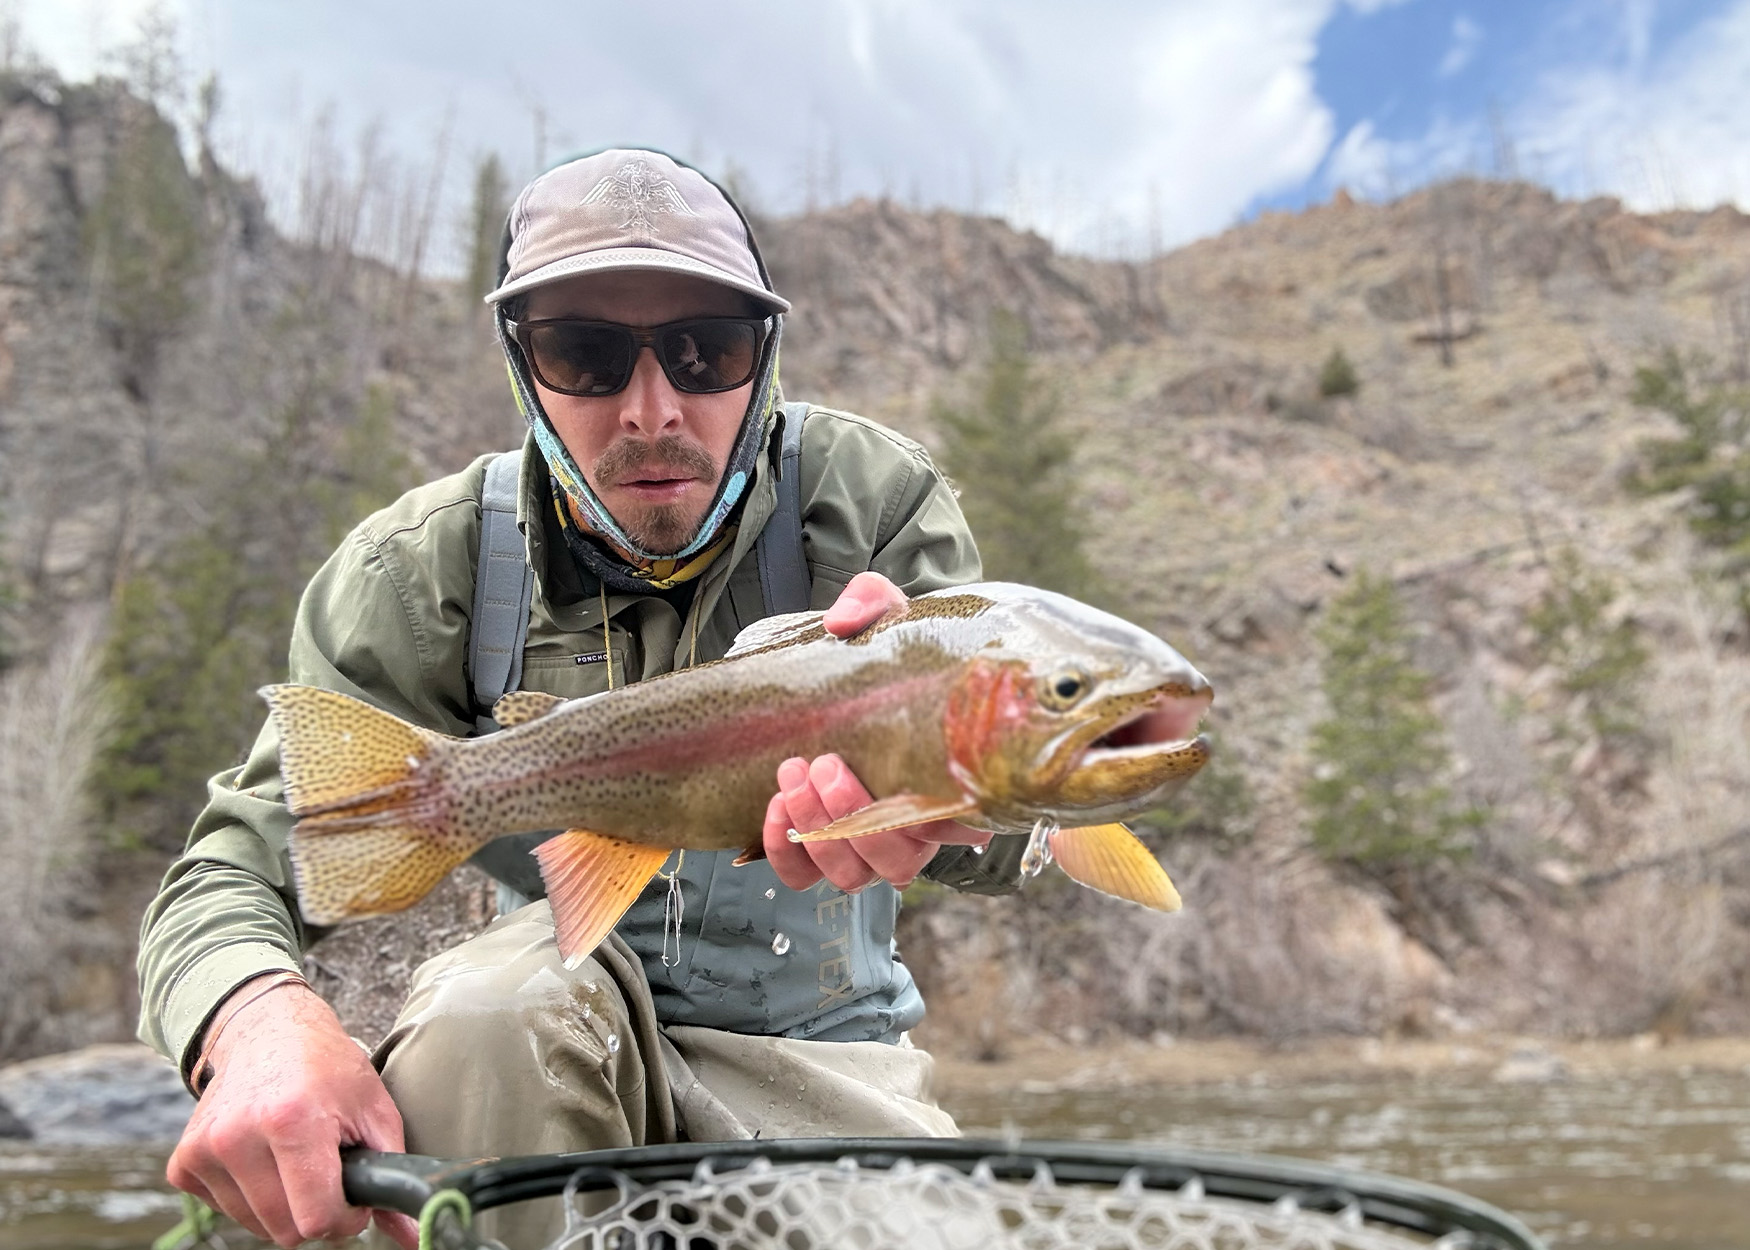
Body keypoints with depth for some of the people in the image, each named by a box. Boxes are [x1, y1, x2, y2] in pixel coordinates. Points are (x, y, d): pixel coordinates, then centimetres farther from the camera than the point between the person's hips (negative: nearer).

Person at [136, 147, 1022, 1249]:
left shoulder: (876, 500, -11)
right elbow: (244, 859, -12)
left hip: (822, 1063, 0)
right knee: (500, 997, -33)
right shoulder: (427, 569, -10)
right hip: (546, 1067, 1)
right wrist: (261, 1021, -37)